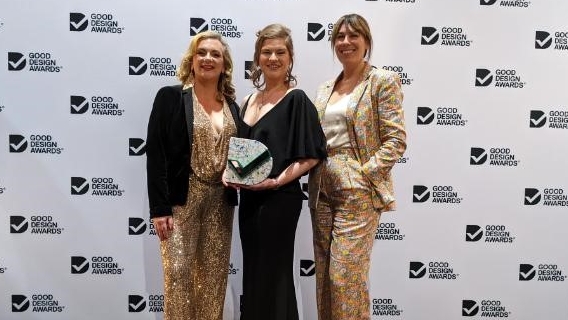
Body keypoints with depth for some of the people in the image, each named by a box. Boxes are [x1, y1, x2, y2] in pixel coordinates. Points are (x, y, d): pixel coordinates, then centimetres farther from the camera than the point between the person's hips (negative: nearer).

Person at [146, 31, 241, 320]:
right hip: (181, 199, -4)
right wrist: (159, 207, -14)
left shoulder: (232, 107, 12)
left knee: (214, 275, 8)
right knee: (178, 272, -4)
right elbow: (155, 154, -8)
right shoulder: (170, 97, -2)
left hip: (220, 202, 4)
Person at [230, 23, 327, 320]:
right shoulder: (249, 101, 11)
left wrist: (277, 181, -21)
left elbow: (311, 155, -12)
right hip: (249, 199, 7)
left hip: (279, 199, -7)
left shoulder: (296, 100, -9)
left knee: (271, 276, 4)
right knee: (253, 274, 16)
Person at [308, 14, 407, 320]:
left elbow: (396, 139, -9)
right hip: (322, 189, 6)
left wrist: (364, 173, -16)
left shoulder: (383, 81, -3)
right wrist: (315, 176, 2)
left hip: (358, 190, -6)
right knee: (325, 275, 12)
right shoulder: (325, 89, 15)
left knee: (346, 276, -5)